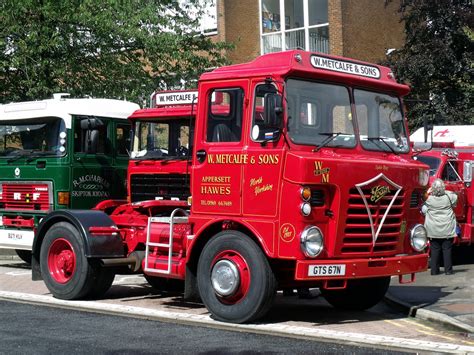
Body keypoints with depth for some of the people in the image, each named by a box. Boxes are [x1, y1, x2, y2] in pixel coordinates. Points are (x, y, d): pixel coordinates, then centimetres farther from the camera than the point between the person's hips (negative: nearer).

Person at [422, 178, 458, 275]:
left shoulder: (429, 199, -10)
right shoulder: (448, 196, -8)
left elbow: (423, 210, 2)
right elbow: (456, 198, 14)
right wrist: (445, 191, 18)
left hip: (433, 230, 0)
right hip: (447, 229, 0)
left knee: (435, 249, 7)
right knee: (447, 249, 7)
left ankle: (434, 270, 8)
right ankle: (448, 269, 7)